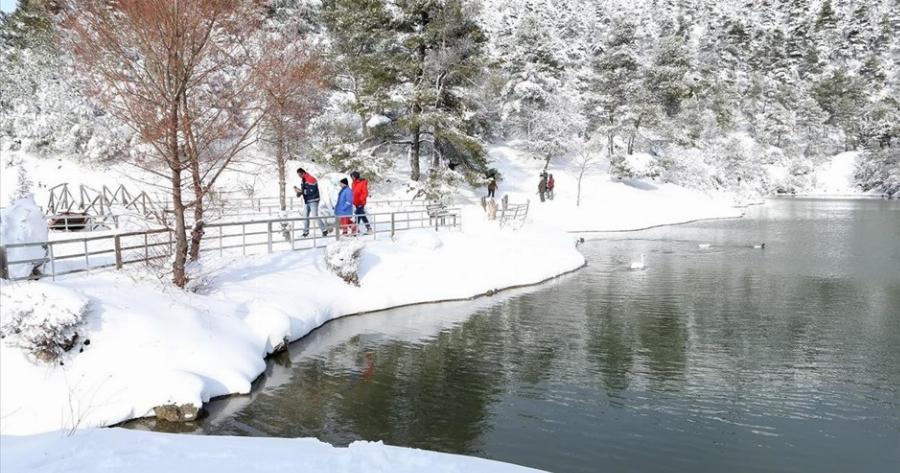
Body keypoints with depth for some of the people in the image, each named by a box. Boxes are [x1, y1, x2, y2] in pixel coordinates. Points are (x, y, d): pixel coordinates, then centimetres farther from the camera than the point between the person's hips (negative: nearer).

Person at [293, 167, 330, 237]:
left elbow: (312, 191, -24)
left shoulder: (311, 179, -17)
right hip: (306, 201, 8)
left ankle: (324, 230, -3)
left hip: (313, 201, -8)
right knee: (305, 217, 7)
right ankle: (305, 232, 15)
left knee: (315, 216, -11)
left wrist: (301, 191, -23)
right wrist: (298, 192, -5)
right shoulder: (302, 180, 11)